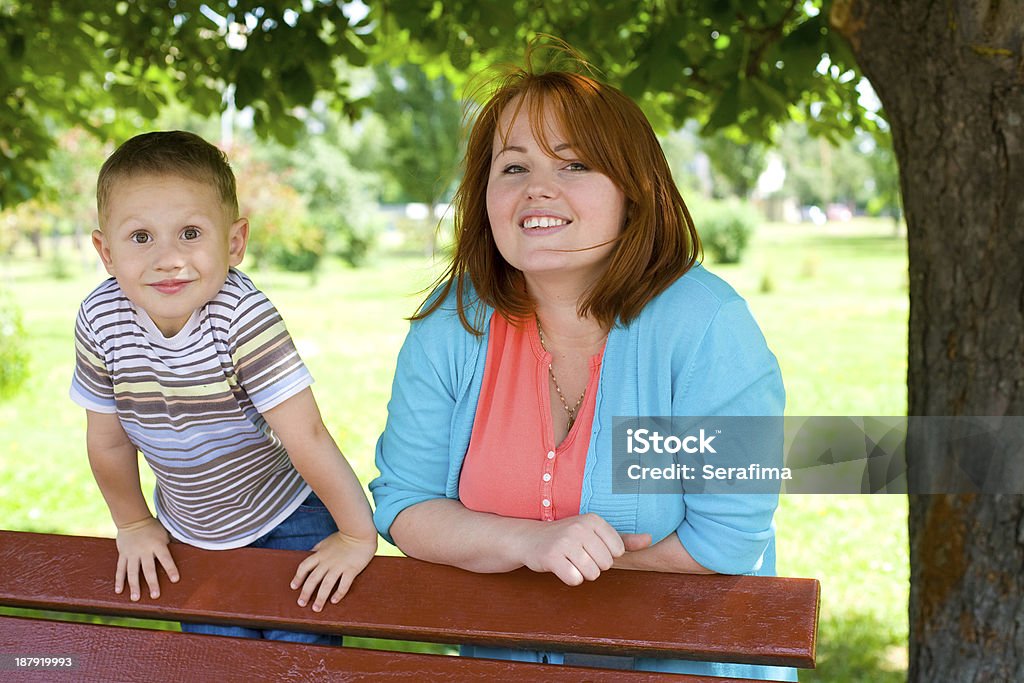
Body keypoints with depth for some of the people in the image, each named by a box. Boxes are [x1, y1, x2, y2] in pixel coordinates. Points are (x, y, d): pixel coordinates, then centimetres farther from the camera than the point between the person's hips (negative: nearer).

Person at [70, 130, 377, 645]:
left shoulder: (243, 316, -30)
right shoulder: (101, 320, -18)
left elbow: (305, 437, -26)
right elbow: (108, 439, -3)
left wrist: (358, 536, -19)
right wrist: (133, 525, 9)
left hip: (288, 519, -3)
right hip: (190, 534, 4)